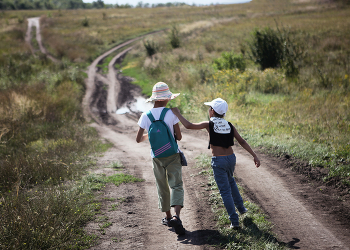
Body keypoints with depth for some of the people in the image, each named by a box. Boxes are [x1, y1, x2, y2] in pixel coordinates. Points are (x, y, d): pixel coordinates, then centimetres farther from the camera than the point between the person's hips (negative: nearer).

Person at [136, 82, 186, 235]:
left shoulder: (145, 116, -3)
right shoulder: (171, 113, -11)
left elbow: (138, 139, 2)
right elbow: (179, 137, -8)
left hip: (157, 158, 3)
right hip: (172, 156, -3)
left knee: (162, 188, 17)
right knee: (176, 186, -2)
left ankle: (168, 217, 28)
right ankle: (176, 216, -22)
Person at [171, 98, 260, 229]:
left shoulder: (209, 124, -9)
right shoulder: (229, 126, 3)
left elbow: (189, 125, -10)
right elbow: (242, 141, 1)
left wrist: (177, 113, 2)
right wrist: (254, 156, 4)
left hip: (218, 161, -5)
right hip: (231, 158, 5)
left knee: (225, 191, 2)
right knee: (230, 181, 33)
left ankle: (234, 221, 3)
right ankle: (241, 208, 40)